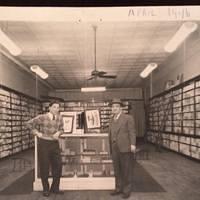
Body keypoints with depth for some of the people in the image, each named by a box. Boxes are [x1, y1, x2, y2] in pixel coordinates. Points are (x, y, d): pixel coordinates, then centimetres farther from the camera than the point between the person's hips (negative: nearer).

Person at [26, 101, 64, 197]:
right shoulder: (42, 117, -13)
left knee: (58, 165, 5)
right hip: (44, 143, -4)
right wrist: (37, 133, -6)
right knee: (44, 167, 5)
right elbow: (29, 123, -3)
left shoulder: (60, 118, -1)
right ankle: (46, 189, 21)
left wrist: (58, 133, -8)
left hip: (55, 143, 4)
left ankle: (55, 188, 22)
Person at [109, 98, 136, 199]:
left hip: (125, 148, -6)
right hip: (115, 149, 6)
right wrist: (111, 149, 15)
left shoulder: (128, 118, -2)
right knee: (117, 170, 11)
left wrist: (132, 144, -21)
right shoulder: (112, 120, 16)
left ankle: (127, 190, 13)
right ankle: (119, 188, 22)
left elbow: (132, 132, -8)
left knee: (127, 170, 3)